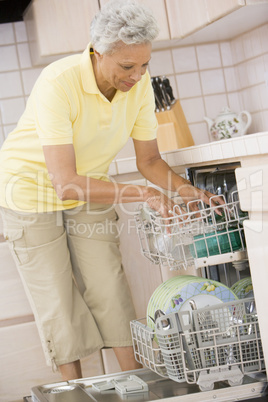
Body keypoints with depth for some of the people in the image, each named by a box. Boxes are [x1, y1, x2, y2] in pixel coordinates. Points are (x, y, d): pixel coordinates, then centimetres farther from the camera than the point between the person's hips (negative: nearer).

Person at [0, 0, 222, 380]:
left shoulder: (139, 84, -16)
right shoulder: (58, 83, -34)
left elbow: (149, 159, -4)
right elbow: (65, 183, -38)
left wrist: (186, 189, -22)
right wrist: (142, 193, -39)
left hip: (90, 189, 5)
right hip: (32, 189, -4)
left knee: (111, 293, 2)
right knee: (58, 305, -1)